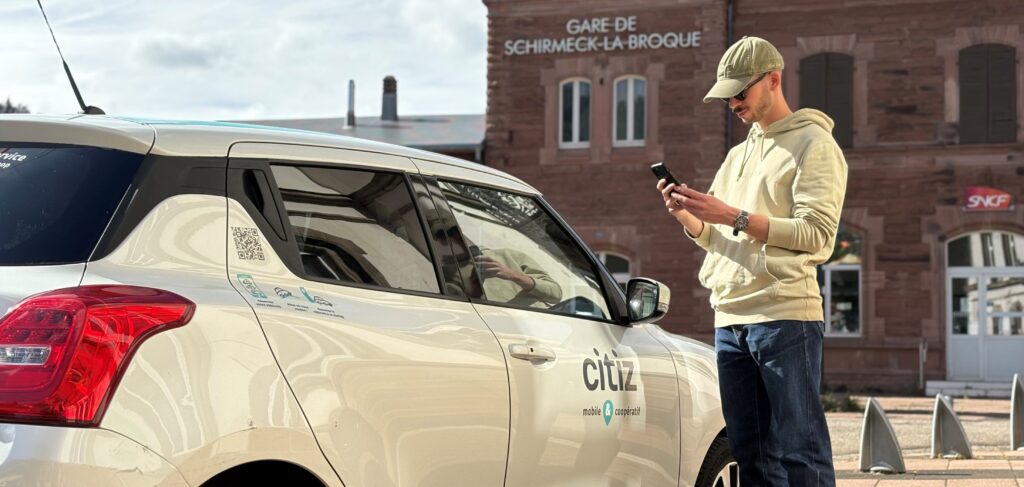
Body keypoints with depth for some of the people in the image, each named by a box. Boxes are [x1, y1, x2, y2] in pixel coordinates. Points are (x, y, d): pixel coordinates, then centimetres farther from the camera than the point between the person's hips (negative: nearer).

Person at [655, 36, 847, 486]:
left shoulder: (812, 143, 0)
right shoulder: (738, 154, 24)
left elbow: (818, 235, -12)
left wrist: (732, 216, -16)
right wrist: (685, 214, 2)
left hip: (784, 316, -7)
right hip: (729, 318, 7)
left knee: (797, 450, -7)